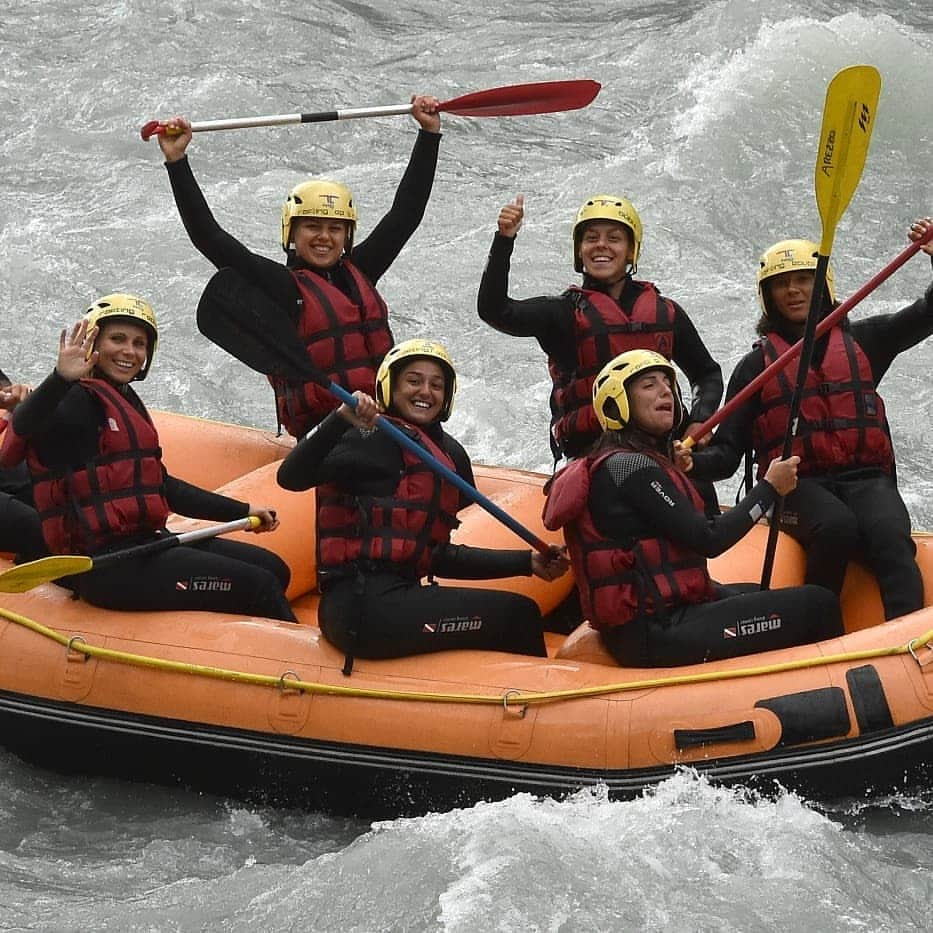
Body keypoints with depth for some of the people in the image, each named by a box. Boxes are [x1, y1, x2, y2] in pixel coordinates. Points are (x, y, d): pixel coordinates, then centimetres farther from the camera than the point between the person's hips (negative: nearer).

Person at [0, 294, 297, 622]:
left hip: (144, 543, 10)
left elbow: (161, 485, 28)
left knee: (274, 569, 8)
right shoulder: (79, 400, -10)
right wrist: (62, 379, -51)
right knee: (260, 588, -15)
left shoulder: (126, 402, 21)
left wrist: (241, 511, 28)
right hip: (109, 567, -10)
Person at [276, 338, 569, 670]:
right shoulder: (376, 440, -6)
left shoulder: (450, 455, 18)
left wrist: (528, 562, 17)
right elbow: (290, 477, -20)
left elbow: (437, 557, 20)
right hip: (364, 607, -9)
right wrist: (341, 420, -34)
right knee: (517, 615, -7)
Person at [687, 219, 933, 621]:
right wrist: (693, 463, -16)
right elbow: (727, 453, 7)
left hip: (865, 478, 1)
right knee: (837, 527, -35)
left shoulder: (861, 341, 17)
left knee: (890, 536, -31)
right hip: (798, 485, -1)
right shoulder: (756, 365, 13)